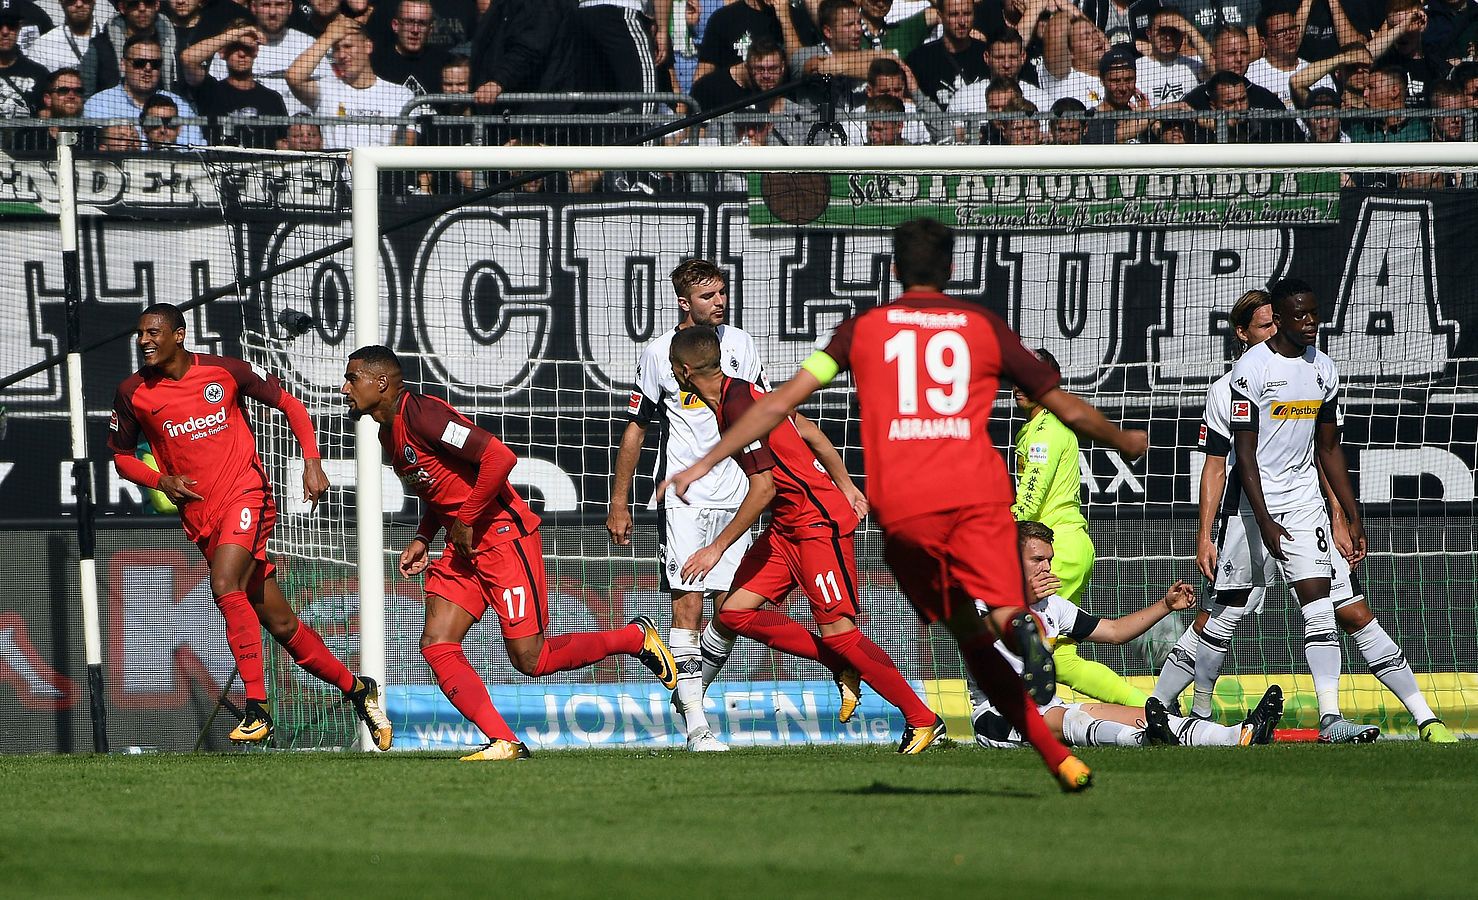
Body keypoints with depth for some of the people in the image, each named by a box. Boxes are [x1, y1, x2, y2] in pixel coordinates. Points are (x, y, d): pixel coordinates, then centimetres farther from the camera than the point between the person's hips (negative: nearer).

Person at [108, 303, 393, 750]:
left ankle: (257, 708, -26)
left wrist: (311, 461, -4)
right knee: (279, 623, 5)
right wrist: (160, 481, -5)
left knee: (226, 587, -28)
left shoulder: (225, 372, -5)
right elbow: (121, 454, 13)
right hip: (199, 516, 4)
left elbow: (289, 404, 7)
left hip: (246, 494, -4)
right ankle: (355, 688, 22)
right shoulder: (133, 393, 1)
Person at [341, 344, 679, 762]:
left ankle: (636, 638, 14)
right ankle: (504, 743, -8)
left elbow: (499, 457, -26)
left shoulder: (421, 414, -19)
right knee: (436, 645, -7)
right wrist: (423, 539, 9)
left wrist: (466, 521, -19)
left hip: (502, 535, -9)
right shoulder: (388, 435, 12)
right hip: (463, 545, 9)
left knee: (530, 660, -7)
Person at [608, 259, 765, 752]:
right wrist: (619, 503, 5)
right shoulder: (659, 354, -1)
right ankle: (696, 725, -13)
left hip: (734, 497, 4)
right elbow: (635, 429, 6)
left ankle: (690, 690, 20)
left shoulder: (740, 344, 8)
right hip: (682, 495, -4)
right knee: (688, 602, -11)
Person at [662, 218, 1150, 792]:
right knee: (1000, 611, -8)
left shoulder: (862, 329, 16)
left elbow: (782, 401, 11)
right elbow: (1068, 409, 23)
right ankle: (1015, 625, -48)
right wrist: (1125, 443, 42)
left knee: (972, 638, 12)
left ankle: (1059, 760, 1)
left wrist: (706, 463, 17)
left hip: (902, 508, 1)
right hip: (978, 493, -1)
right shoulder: (985, 327, 17)